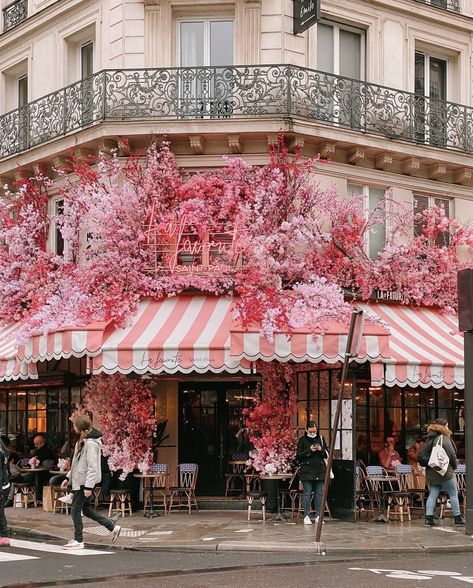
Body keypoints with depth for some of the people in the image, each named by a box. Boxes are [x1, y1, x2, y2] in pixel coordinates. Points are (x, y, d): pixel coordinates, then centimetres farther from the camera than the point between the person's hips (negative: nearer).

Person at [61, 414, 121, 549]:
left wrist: (88, 486, -24)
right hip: (79, 481, 10)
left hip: (85, 482, -10)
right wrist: (68, 478, 19)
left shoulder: (91, 443, -19)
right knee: (86, 510, 15)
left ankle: (78, 541, 6)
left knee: (75, 510, -3)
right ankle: (113, 527, 19)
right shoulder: (82, 441, 13)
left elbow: (92, 467, -22)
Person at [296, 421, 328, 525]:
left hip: (320, 471, 3)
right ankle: (306, 516, 0)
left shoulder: (321, 439, 10)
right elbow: (298, 456, -4)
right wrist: (309, 450, -15)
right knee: (307, 494, -4)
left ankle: (318, 516, 10)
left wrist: (321, 450, -9)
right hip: (307, 471, -3)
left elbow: (327, 454, 11)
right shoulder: (302, 440, 1)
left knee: (319, 493, 4)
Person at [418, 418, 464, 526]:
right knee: (453, 494, 5)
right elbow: (452, 454, -13)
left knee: (433, 494, 7)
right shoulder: (444, 439, -12)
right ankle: (458, 518, 10)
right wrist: (454, 466, 3)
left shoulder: (430, 439, 10)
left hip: (431, 472, 7)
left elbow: (420, 455, 7)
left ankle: (429, 517, -1)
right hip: (445, 472, -7)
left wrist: (428, 464, 13)